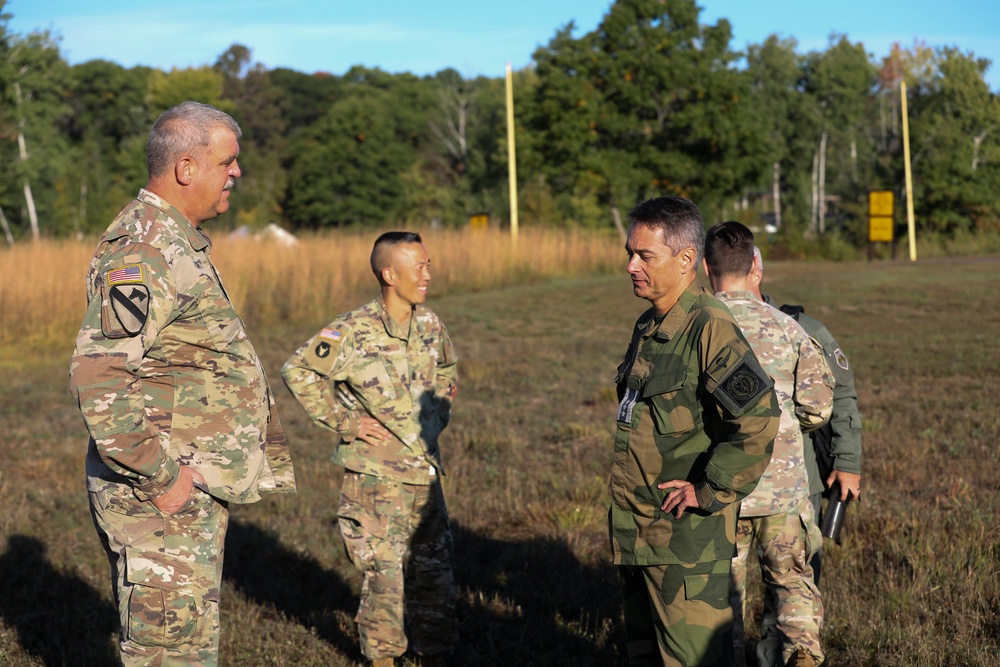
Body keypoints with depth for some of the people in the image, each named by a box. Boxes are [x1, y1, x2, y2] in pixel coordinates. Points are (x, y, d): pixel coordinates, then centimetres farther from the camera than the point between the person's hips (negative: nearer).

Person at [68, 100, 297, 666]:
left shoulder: (179, 243, 15)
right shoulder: (141, 253, -18)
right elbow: (96, 376, -27)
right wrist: (159, 477, -23)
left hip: (195, 489, 10)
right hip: (164, 496, -10)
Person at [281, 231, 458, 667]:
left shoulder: (430, 326, 4)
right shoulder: (352, 333, -14)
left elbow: (448, 368, 25)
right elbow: (297, 372, -8)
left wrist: (439, 411, 11)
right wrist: (342, 420, -10)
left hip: (424, 470, 5)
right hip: (375, 475, -5)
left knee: (433, 569, 11)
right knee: (383, 572, 1)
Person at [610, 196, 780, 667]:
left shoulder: (710, 328, -17)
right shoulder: (648, 327, 12)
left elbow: (758, 417, -28)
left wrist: (709, 493, -20)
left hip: (687, 538, -9)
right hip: (635, 536, 9)